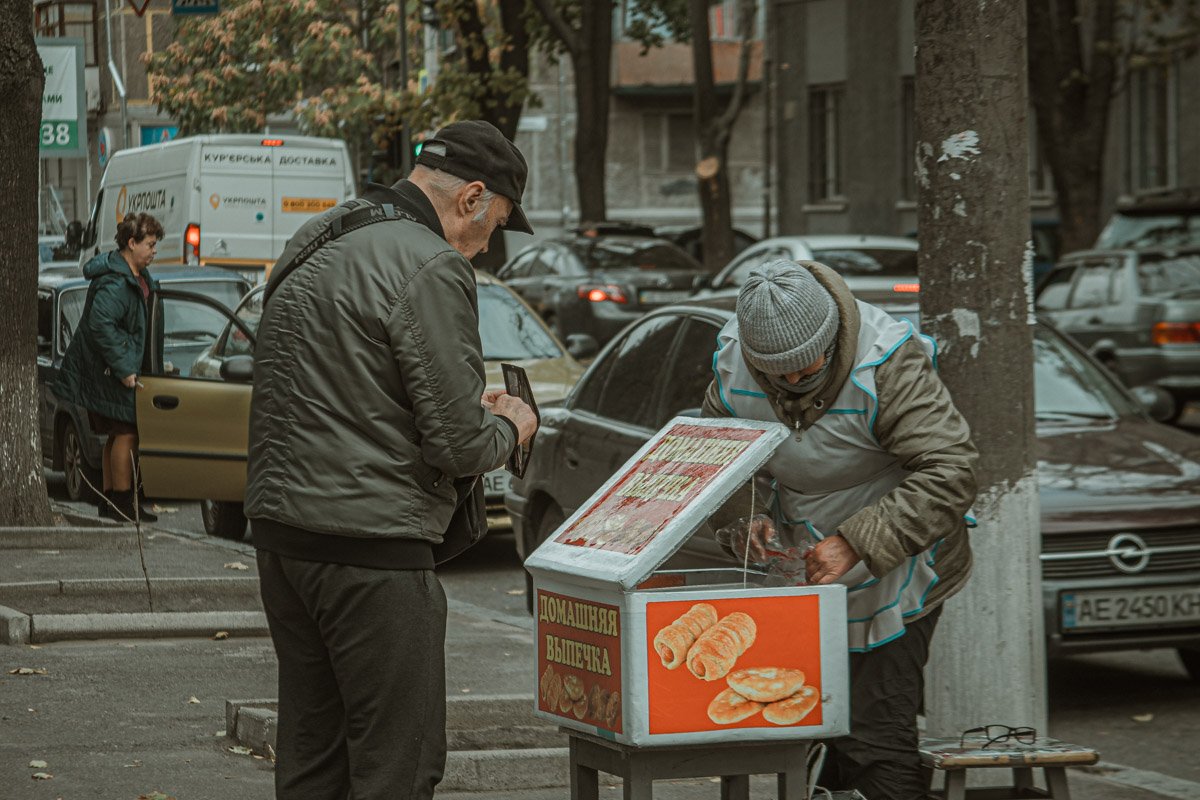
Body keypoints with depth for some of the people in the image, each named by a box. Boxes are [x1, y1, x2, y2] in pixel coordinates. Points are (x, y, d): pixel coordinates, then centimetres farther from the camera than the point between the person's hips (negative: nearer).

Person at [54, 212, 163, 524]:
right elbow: (101, 325, -29)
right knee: (125, 432, -8)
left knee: (118, 434, 15)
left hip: (119, 367, 10)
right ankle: (123, 503, -3)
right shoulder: (115, 282, -22)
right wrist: (124, 369, -27)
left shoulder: (138, 276, 11)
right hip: (106, 370, -10)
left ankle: (111, 501, 22)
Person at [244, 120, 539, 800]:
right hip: (369, 548, -9)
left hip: (280, 527, 9)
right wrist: (509, 426, 7)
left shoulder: (314, 241, 14)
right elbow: (457, 444, -16)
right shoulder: (433, 268, -14)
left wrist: (469, 407, 17)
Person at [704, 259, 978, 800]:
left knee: (874, 730, -14)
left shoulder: (887, 366, -28)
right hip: (809, 569, 6)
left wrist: (855, 544, -37)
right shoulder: (732, 368, -11)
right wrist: (743, 516, -16)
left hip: (895, 574, -6)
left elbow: (947, 475, -32)